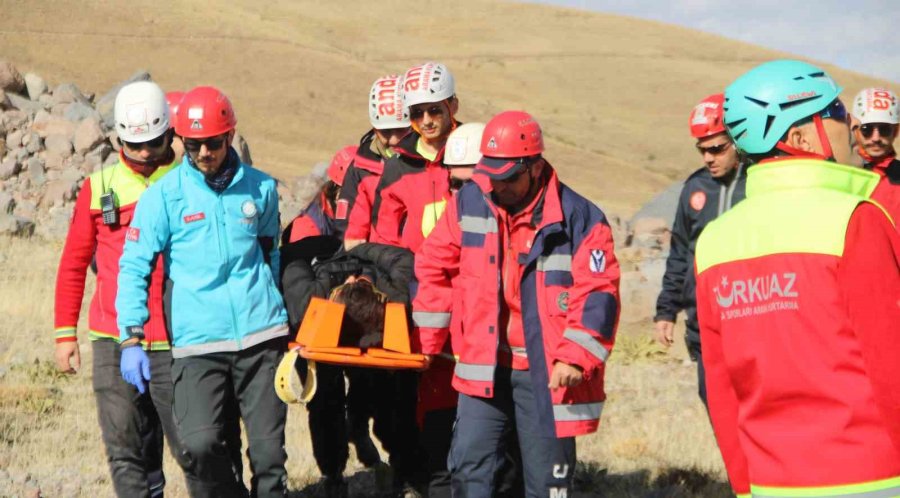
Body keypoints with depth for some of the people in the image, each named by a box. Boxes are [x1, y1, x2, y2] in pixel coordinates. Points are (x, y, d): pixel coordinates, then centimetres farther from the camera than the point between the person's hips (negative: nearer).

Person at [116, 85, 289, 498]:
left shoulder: (261, 188, 8)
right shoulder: (163, 196, -1)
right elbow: (133, 267, -2)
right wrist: (131, 338, -10)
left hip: (261, 335, 2)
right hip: (197, 340, -2)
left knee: (268, 448, 2)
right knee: (199, 444, -16)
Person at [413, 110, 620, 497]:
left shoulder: (579, 218, -10)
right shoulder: (469, 203, 1)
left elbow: (598, 294, -12)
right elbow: (433, 267, 10)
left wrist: (575, 358, -19)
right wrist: (427, 341, 9)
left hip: (547, 373, -3)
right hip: (483, 367, 3)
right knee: (468, 464, 2)